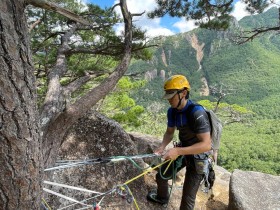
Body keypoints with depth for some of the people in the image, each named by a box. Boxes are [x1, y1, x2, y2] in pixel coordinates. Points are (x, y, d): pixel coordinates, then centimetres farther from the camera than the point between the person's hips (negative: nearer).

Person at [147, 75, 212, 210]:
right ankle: (162, 197, 51)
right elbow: (169, 132, 4)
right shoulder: (172, 111, -9)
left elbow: (206, 145, -34)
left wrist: (178, 151, -39)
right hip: (183, 151, 7)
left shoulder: (197, 113, -32)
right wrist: (162, 147, -16)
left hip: (198, 157, -7)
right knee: (161, 176, 18)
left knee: (187, 198, -3)